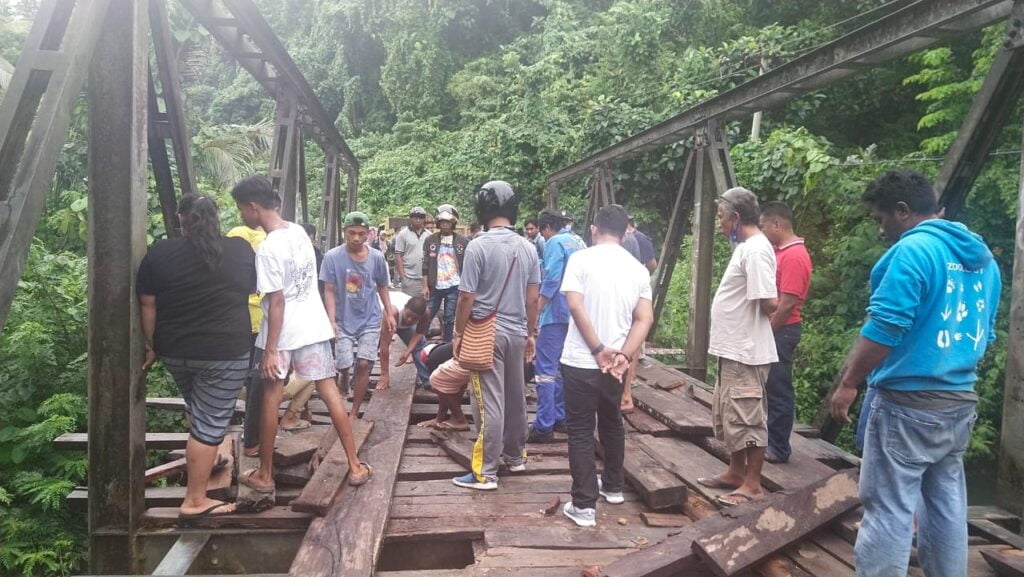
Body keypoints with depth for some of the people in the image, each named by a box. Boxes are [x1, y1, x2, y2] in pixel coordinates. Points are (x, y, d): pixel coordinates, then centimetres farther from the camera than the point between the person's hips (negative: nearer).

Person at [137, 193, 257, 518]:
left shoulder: (159, 253, -3)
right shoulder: (242, 250, -4)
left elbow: (147, 305, 1)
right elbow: (252, 291, 12)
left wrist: (152, 345, 11)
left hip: (175, 351, 3)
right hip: (225, 352, -3)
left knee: (198, 414, 27)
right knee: (210, 424, 3)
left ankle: (199, 464, 41)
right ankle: (194, 501, 8)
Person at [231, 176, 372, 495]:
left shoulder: (268, 248, -20)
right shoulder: (298, 231, 3)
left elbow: (277, 302, -21)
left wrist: (270, 349, -17)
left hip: (282, 333, -6)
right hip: (313, 325, 6)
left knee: (271, 398, 8)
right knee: (329, 391, 8)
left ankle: (264, 475, 21)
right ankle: (355, 466, 11)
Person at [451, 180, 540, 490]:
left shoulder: (478, 246, -14)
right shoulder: (528, 248, 2)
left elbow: (467, 297, -12)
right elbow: (532, 299, 6)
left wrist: (459, 333, -1)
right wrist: (530, 334, 16)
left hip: (486, 333, -5)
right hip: (516, 333, 5)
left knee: (489, 402, -1)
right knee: (515, 396, 17)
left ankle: (486, 473, 5)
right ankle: (515, 455, 33)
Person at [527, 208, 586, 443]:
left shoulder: (555, 242, -9)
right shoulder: (579, 242, 16)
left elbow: (551, 280, -17)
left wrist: (536, 310, -14)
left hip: (557, 313, -9)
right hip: (576, 314, 9)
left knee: (545, 368, -8)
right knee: (563, 366, 17)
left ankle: (544, 426, -10)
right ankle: (560, 417, 23)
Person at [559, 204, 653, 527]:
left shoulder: (581, 259, -8)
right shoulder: (637, 268, 5)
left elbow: (575, 306, -18)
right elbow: (644, 319, -3)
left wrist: (599, 350, -15)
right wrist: (624, 355, -9)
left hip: (581, 361, -4)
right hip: (616, 362, 4)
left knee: (580, 431, 3)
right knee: (612, 423, 22)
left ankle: (584, 505, 4)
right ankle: (613, 487, 36)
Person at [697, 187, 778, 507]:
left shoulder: (756, 250, -19)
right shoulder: (744, 247, 13)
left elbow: (769, 303, -26)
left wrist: (752, 315, -6)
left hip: (746, 352, -11)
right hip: (732, 349, 11)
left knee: (747, 418, -1)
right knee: (728, 415, 18)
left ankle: (753, 484, 11)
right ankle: (736, 472, 31)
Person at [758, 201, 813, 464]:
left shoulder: (794, 256, -19)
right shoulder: (780, 251, 12)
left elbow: (787, 304, -22)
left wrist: (765, 332, -16)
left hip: (780, 332, -10)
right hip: (771, 330, 10)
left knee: (779, 391, 0)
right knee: (768, 388, 16)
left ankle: (779, 448, 10)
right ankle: (768, 439, 27)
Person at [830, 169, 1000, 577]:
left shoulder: (912, 250, -16)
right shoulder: (982, 257, 13)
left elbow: (884, 328, -21)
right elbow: (984, 333, 20)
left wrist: (848, 383, -14)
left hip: (909, 403, -9)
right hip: (959, 402, 9)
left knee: (888, 508, -2)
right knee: (946, 504, 17)